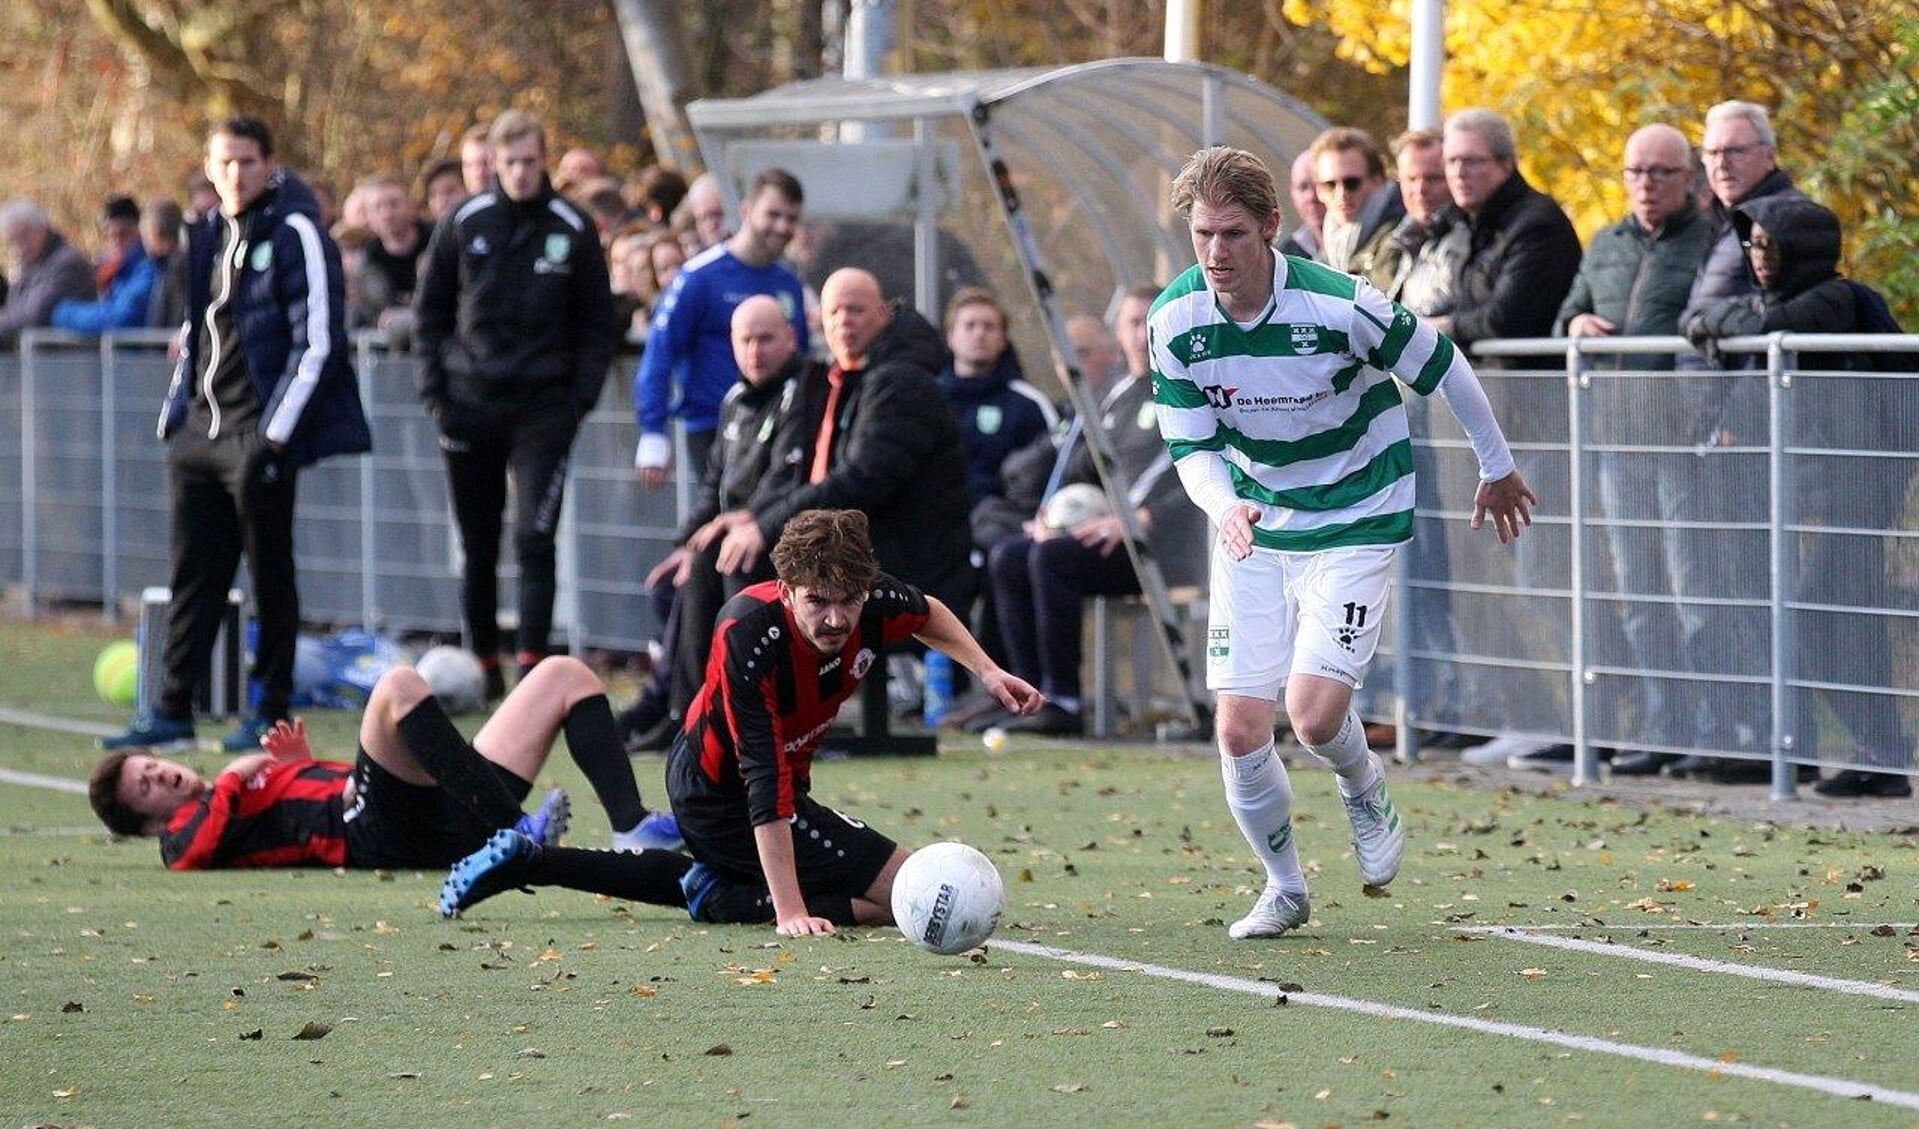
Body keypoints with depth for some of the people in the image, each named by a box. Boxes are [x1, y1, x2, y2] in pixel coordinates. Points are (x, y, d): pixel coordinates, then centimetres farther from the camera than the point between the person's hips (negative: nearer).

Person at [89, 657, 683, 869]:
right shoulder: (190, 828, 9)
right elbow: (194, 852, -15)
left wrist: (301, 764, 16)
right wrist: (233, 779, 0)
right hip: (380, 835, -9)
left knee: (566, 676, 10)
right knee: (398, 686, -33)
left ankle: (632, 828, -11)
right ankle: (515, 835, -40)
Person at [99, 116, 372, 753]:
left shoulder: (294, 235, -9)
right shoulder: (210, 235, 14)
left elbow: (317, 342, -13)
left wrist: (275, 432, -15)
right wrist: (175, 414, 15)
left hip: (258, 434, -7)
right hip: (202, 431, 7)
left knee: (269, 574, 2)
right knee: (193, 574, 8)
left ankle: (270, 712, 10)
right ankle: (172, 711, 11)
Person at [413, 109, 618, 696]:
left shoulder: (572, 230, 0)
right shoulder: (464, 224, 2)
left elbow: (598, 323, 6)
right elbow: (430, 310, 10)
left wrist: (580, 398, -4)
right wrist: (434, 389, 0)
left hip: (544, 409, -2)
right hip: (470, 405, 2)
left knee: (535, 539, -12)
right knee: (478, 547, 9)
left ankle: (533, 664, -13)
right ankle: (484, 665, 20)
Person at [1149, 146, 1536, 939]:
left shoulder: (1340, 307, -24)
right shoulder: (1175, 321, -13)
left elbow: (1439, 365, -8)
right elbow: (1189, 444, -5)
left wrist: (1497, 468, 6)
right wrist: (1225, 508, -28)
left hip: (1355, 522, -4)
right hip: (1251, 528, 4)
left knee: (1313, 714, -18)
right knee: (1239, 730, -3)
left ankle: (1365, 791, 19)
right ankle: (1284, 889, 21)